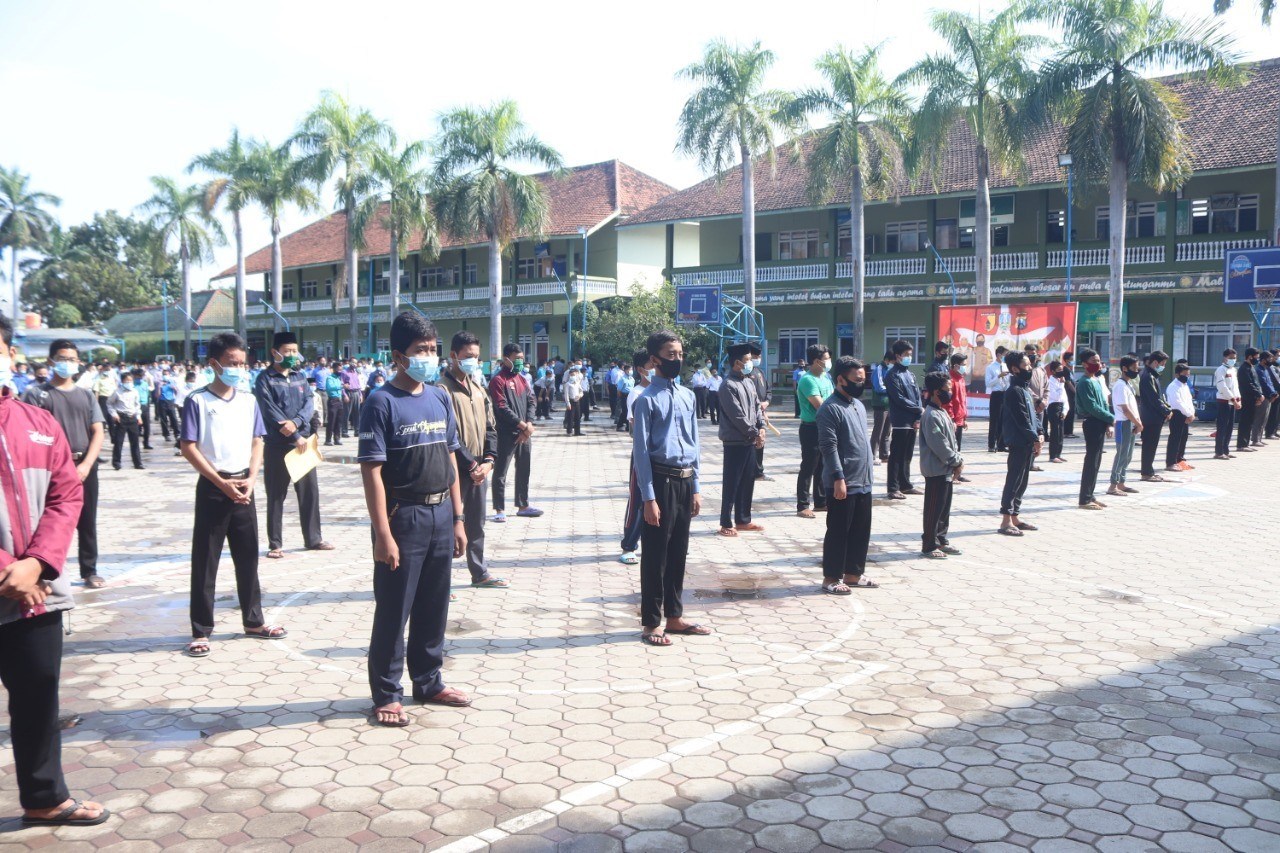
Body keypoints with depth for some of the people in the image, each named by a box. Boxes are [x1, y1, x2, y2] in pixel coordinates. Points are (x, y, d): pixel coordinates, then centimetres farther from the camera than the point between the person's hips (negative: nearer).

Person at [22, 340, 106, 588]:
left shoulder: (86, 395, 10)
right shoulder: (36, 393, 0)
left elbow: (97, 432, 4)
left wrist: (86, 465, -10)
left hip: (85, 467, 3)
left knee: (87, 521, 10)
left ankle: (89, 570, 20)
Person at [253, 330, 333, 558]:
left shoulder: (299, 377, 12)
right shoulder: (265, 379, -5)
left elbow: (309, 402, 2)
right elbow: (270, 412, -13)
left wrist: (296, 422, -18)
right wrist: (295, 437, -17)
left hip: (303, 442, 5)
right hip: (277, 445, -5)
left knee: (310, 491, 8)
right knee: (276, 495, 2)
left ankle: (313, 538, 19)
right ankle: (275, 544, 10)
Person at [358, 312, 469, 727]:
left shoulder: (440, 397, 7)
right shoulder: (382, 403, -11)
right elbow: (372, 471, -14)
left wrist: (458, 518, 10)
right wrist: (383, 534, -18)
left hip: (441, 516, 6)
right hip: (403, 518, -6)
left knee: (434, 607, 16)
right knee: (393, 611, 5)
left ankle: (428, 682, 31)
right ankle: (387, 694, 18)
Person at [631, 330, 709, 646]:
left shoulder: (688, 396, 10)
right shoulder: (647, 399, -10)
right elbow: (641, 451, -11)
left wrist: (696, 488, 11)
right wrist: (649, 498, -15)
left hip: (684, 481, 6)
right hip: (660, 480, -6)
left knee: (678, 553, 15)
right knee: (655, 555, 3)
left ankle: (674, 616, 27)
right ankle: (651, 623, 14)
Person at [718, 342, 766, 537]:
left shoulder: (749, 382, 12)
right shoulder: (728, 386, -16)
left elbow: (757, 407, 15)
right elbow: (737, 416, -19)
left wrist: (761, 428, -1)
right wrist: (755, 433, -12)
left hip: (750, 441, 8)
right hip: (735, 442, -8)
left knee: (747, 482, 14)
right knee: (731, 483, -1)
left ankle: (743, 520, 25)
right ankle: (726, 524, 7)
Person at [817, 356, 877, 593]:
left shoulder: (858, 405, 15)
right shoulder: (830, 408, -14)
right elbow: (828, 446, -19)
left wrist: (870, 462, 19)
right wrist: (839, 478, -22)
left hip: (863, 482, 9)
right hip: (843, 484, -9)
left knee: (861, 530, 14)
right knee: (838, 531, 0)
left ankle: (853, 574, 26)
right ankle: (831, 578, 10)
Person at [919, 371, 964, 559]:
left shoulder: (943, 412, 12)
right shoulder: (931, 416, -19)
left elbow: (952, 439, 16)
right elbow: (939, 446, -21)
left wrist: (958, 460, 3)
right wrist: (957, 462, -12)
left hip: (947, 469, 9)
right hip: (936, 470, -9)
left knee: (945, 508, 16)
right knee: (934, 509, -1)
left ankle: (941, 540, 27)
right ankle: (929, 546, 7)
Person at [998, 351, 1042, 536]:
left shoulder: (1026, 389, 16)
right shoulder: (1014, 391, -14)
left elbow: (1034, 414, 18)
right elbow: (1022, 419, -18)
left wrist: (1040, 433, 4)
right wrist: (1035, 439, -14)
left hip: (1028, 443, 9)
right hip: (1019, 443, -9)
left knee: (1022, 481, 13)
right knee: (1014, 480, -6)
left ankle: (1014, 517, 21)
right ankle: (1006, 521, -3)